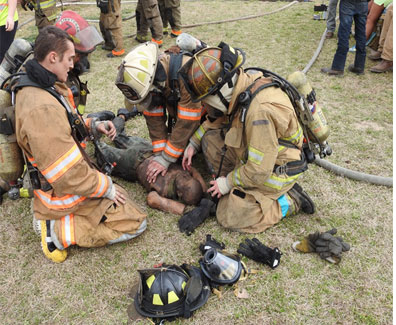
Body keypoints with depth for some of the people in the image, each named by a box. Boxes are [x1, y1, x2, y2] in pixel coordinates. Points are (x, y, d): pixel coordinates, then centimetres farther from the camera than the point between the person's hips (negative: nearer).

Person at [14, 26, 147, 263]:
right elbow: (68, 176, -31)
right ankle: (57, 230, -5)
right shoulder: (41, 109, -33)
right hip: (66, 195, -10)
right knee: (136, 224, -3)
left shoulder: (35, 88, -1)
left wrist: (93, 124, 2)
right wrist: (106, 188, -16)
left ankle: (54, 220, 15)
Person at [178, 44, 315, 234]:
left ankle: (290, 202, 2)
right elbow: (216, 118, 14)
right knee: (210, 138, 1)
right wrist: (193, 143, 9)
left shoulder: (261, 111, -36)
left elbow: (258, 171, -30)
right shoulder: (239, 87, -8)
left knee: (230, 217, -8)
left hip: (274, 171, -8)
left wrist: (228, 183, -15)